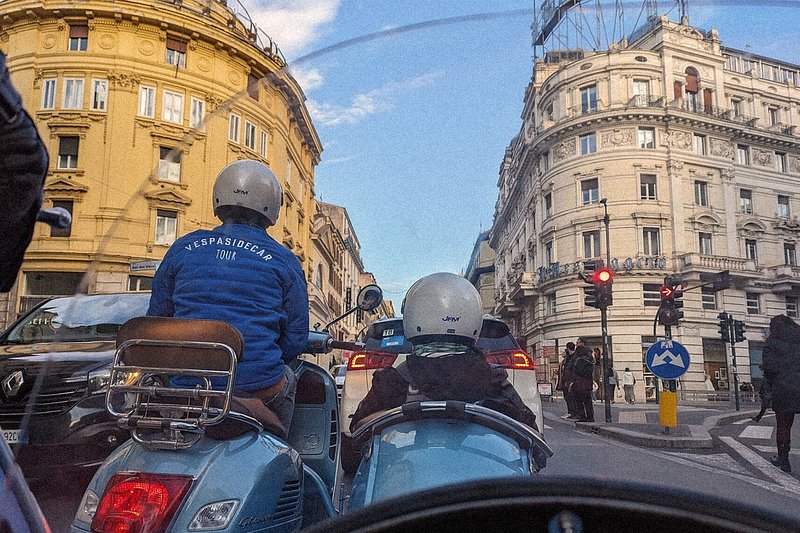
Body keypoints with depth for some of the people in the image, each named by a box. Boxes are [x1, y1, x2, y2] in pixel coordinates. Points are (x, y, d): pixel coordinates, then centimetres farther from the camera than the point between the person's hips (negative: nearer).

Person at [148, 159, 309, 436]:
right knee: (287, 380, 29)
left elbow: (156, 317, 14)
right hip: (258, 386, -2)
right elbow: (295, 339, 3)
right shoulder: (284, 260, 1)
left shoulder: (183, 247, 7)